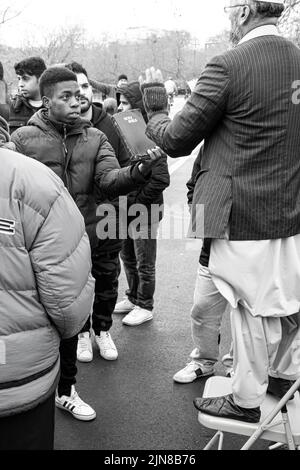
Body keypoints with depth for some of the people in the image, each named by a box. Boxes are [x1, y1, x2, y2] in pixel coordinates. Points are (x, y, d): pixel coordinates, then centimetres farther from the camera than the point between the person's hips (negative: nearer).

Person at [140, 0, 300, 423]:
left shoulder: (228, 67, -17)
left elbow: (176, 141, -11)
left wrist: (155, 109, 7)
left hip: (243, 214, -6)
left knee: (251, 308, 8)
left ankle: (246, 400, 27)